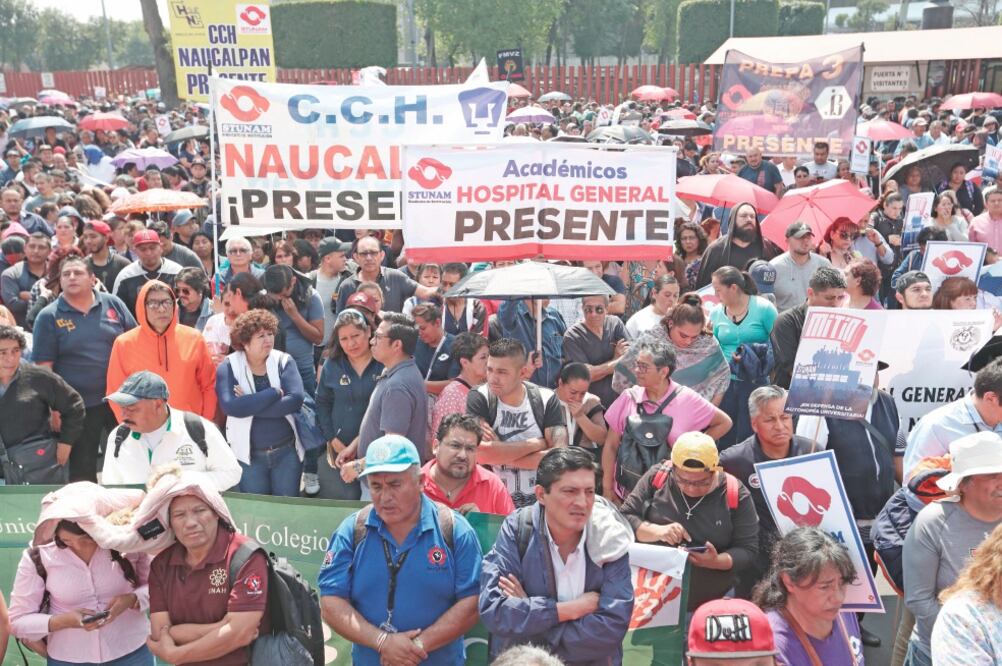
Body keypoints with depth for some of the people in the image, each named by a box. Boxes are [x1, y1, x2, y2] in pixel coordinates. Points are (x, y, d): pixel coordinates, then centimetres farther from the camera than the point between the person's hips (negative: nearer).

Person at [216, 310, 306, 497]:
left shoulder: (284, 361, -2)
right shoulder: (228, 367, -6)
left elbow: (296, 399, -17)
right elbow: (230, 406, -23)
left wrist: (249, 405, -19)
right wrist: (274, 393, -19)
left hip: (287, 451, 1)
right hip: (248, 454, -1)